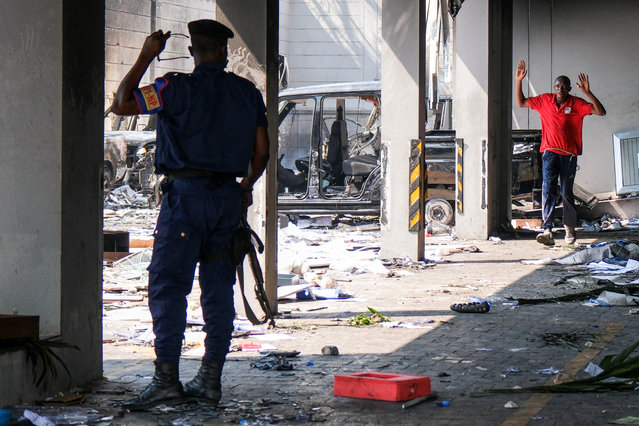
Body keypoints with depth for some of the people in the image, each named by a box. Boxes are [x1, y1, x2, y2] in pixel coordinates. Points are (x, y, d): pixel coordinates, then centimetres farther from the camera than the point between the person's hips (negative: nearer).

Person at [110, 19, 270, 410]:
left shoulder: (178, 88, -7)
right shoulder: (248, 93, 9)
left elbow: (121, 104, -4)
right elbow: (261, 150, 12)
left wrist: (146, 57, 4)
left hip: (187, 193, -5)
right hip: (229, 197, 5)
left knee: (168, 286, -5)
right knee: (218, 288, 9)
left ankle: (167, 378, -12)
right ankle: (210, 380, 10)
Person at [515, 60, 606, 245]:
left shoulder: (577, 104, -2)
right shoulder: (544, 100, 6)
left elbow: (601, 112, -11)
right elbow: (521, 102, 17)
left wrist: (587, 92, -22)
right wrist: (518, 81, 5)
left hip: (569, 154, -1)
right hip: (550, 152, 1)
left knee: (567, 193, 7)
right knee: (548, 188, -16)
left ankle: (570, 229, 26)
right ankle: (547, 231, -25)